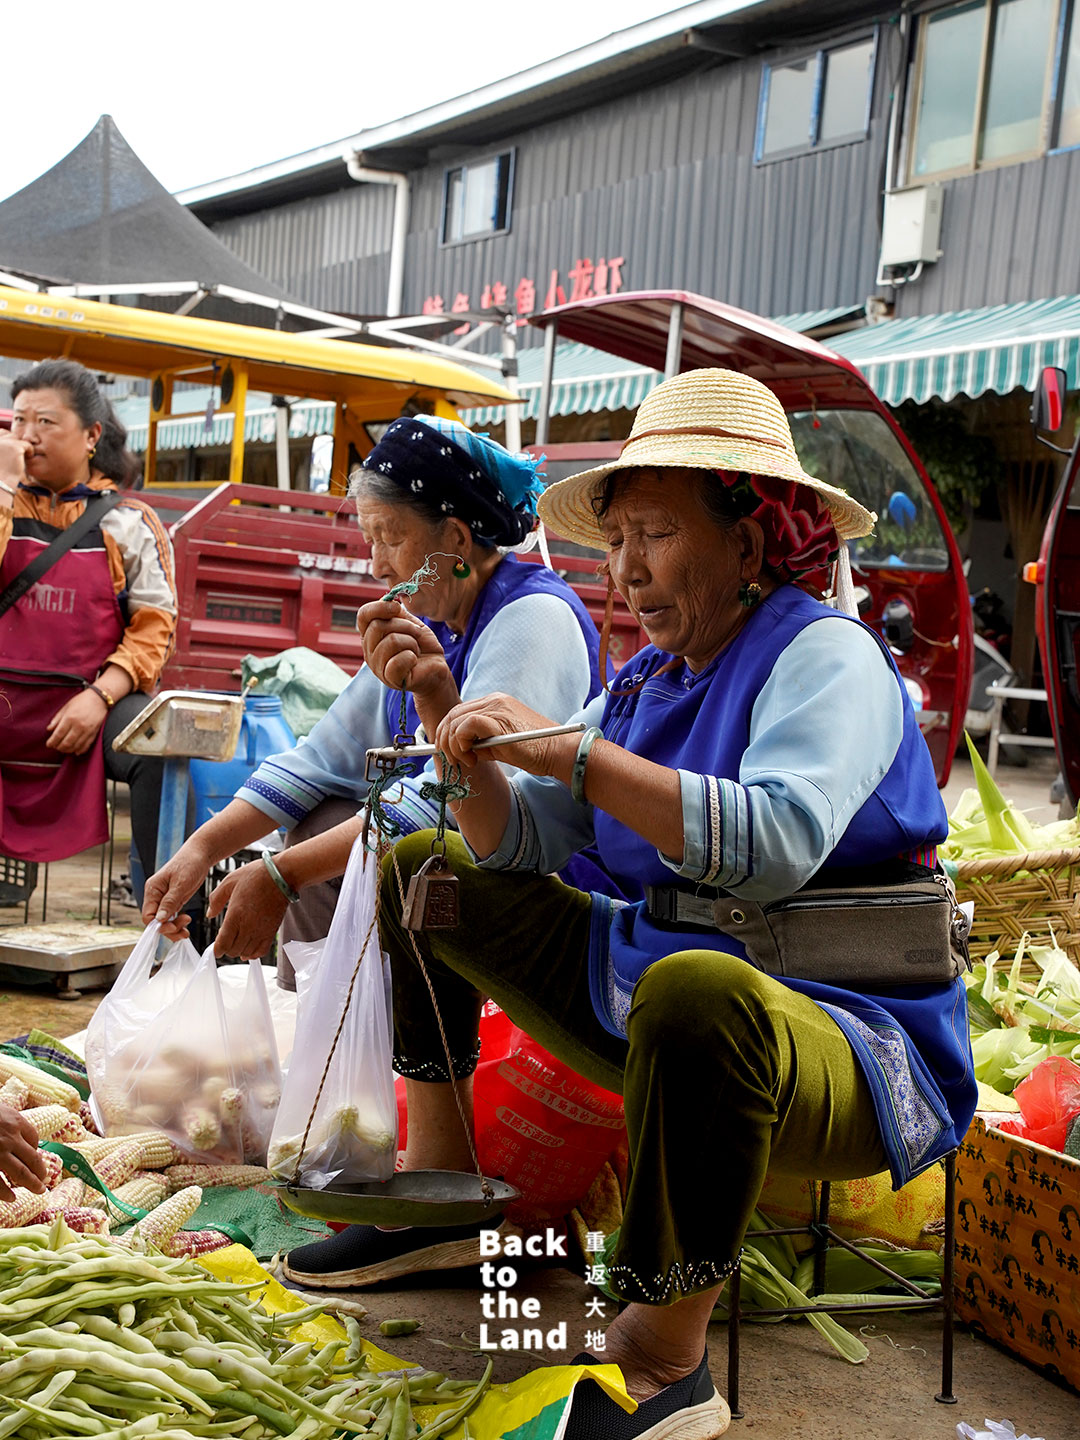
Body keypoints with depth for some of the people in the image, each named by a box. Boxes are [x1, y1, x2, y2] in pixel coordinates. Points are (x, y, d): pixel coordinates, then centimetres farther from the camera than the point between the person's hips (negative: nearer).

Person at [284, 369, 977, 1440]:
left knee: (691, 991, -44)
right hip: (640, 993, 8)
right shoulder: (645, 680, 10)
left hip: (838, 1035, -8)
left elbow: (777, 843, -32)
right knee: (426, 870, 14)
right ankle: (442, 1189, 14)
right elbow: (515, 847, 8)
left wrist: (566, 747, -29)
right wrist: (442, 705, -5)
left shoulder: (824, 654, -13)